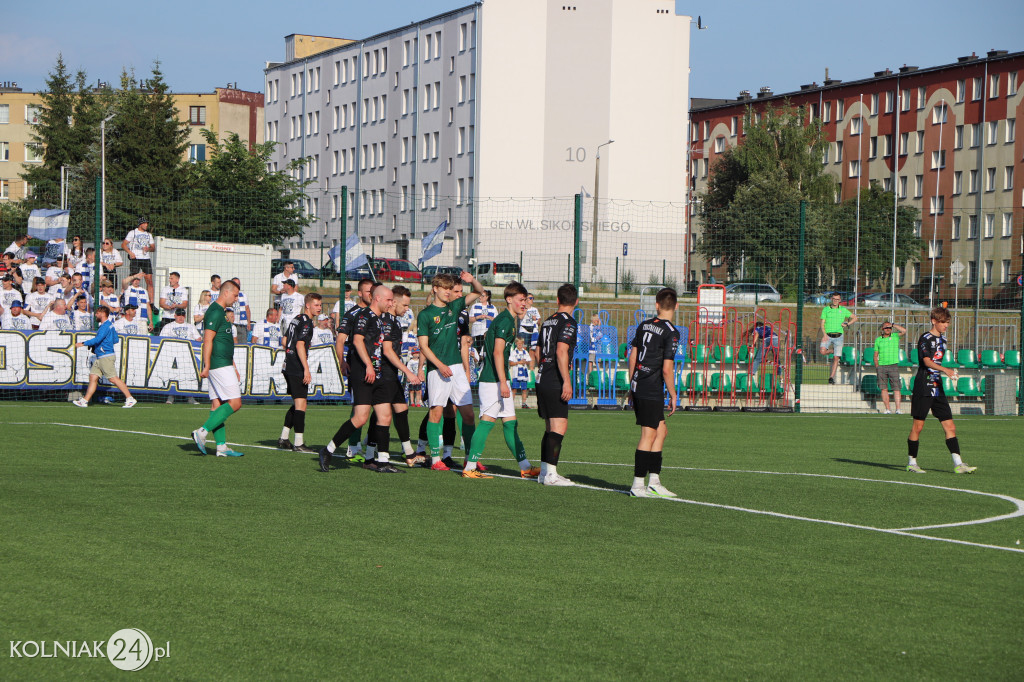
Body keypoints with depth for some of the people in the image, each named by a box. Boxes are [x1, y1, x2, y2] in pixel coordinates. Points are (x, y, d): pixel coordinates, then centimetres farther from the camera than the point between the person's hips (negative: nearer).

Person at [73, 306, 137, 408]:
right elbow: (115, 340, 23)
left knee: (113, 379, -10)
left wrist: (83, 344, -17)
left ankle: (130, 399, -8)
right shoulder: (110, 324, 16)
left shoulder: (105, 326, -14)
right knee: (93, 377, 5)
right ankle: (85, 401, 5)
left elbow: (97, 339, -24)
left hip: (106, 356, -10)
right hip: (100, 357, 10)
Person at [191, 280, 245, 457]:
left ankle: (221, 446, 6)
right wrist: (206, 366, -24)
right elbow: (207, 340, -19)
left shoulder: (220, 312, 21)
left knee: (217, 404, 6)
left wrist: (233, 367, 28)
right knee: (235, 402, -10)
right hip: (220, 366, -10)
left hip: (224, 365, 10)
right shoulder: (215, 312, -12)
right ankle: (202, 432, -12)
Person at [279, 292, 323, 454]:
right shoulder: (306, 322, -12)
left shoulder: (296, 319, 16)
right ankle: (298, 443, -10)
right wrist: (306, 369, -22)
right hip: (297, 369, -10)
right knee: (300, 404, -9)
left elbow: (285, 341, 25)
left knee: (297, 404, 17)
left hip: (288, 366, 10)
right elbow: (300, 345, -21)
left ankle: (283, 439, 19)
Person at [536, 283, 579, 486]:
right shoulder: (568, 322, -9)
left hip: (542, 381, 9)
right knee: (559, 428, -9)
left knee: (551, 428, 15)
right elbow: (561, 351, -19)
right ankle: (550, 474, -13)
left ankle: (544, 471, 17)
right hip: (555, 383, -9)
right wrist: (566, 381, -21)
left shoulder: (548, 321, 16)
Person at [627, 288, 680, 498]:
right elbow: (666, 370, -16)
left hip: (637, 387, 8)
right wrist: (673, 396, -6)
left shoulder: (644, 325, 9)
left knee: (661, 431, 16)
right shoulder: (670, 332, -12)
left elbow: (633, 356, 15)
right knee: (648, 435, -2)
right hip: (652, 392, -8)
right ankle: (638, 485, -1)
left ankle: (654, 482, 16)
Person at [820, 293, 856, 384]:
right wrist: (824, 334, -14)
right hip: (828, 335, -1)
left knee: (836, 358, -4)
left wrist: (847, 324, 0)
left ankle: (831, 377, 1)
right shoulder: (826, 309, 5)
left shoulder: (843, 310, 9)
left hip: (838, 336, 1)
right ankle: (832, 350, 10)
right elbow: (822, 323, 1)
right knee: (823, 351, -24)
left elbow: (855, 318, 17)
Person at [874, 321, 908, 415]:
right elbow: (875, 355, 14)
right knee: (884, 389, 0)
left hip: (893, 365, -2)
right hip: (881, 366, 2)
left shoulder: (895, 336, 9)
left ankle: (898, 409, -10)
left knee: (896, 388, -7)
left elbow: (904, 331, -9)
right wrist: (877, 366, 3)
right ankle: (887, 409, 3)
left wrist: (893, 324, -2)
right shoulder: (878, 340, 13)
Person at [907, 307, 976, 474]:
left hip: (938, 388, 7)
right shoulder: (925, 339, -9)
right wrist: (945, 370, -36)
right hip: (923, 387, -7)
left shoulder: (942, 338, 15)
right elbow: (927, 361, -23)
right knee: (918, 425, -1)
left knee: (950, 426, -1)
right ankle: (911, 462, 11)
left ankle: (958, 464, -5)